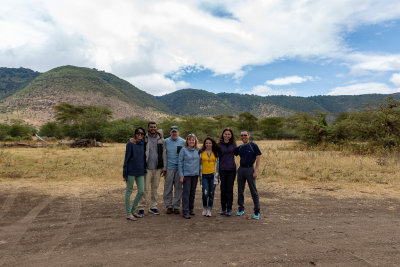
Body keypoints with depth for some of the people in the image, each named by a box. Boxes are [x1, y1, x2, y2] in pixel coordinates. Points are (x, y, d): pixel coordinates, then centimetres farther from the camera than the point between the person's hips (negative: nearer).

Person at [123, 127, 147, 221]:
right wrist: (125, 174, -9)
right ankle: (128, 214, 14)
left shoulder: (143, 145, 8)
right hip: (131, 172, -6)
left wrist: (145, 170, 14)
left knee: (141, 191, 7)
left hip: (140, 172, 6)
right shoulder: (130, 144, -7)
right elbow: (126, 159, -7)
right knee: (129, 191, 5)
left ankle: (133, 210, 24)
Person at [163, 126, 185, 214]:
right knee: (168, 188, 2)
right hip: (169, 168, 0)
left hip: (179, 168, 1)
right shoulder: (166, 141, 5)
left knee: (178, 188, 5)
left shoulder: (183, 142, 5)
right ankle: (169, 206, 15)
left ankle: (176, 206, 16)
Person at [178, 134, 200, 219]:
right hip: (186, 174, -4)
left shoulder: (198, 150, 6)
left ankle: (191, 209, 25)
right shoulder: (183, 150, -5)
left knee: (193, 192, 12)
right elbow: (180, 163, -4)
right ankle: (185, 211, 1)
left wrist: (200, 173, 8)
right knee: (186, 192, -5)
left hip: (195, 174, 4)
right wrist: (181, 175, -8)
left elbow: (199, 162, 12)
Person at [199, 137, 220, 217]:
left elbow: (217, 164, 8)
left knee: (211, 193, 4)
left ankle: (209, 210, 18)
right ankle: (204, 208, 16)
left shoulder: (216, 153, 7)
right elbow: (200, 164, 8)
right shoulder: (201, 153, 5)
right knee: (205, 193, -8)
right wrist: (200, 175, 4)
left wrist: (217, 176, 3)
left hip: (212, 175, 1)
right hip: (204, 175, -1)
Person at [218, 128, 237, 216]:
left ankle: (229, 209, 13)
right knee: (223, 189, 7)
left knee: (230, 189, 3)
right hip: (222, 169, 0)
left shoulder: (233, 144, 4)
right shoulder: (219, 144, 1)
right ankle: (223, 208, 19)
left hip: (231, 169, 0)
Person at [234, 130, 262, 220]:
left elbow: (258, 158, -6)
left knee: (253, 191, 0)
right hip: (241, 169, 5)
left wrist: (256, 171, -14)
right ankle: (241, 209, 25)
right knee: (240, 190, 11)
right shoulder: (239, 147, 10)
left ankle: (257, 212, 9)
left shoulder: (253, 145, -4)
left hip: (250, 169, -5)